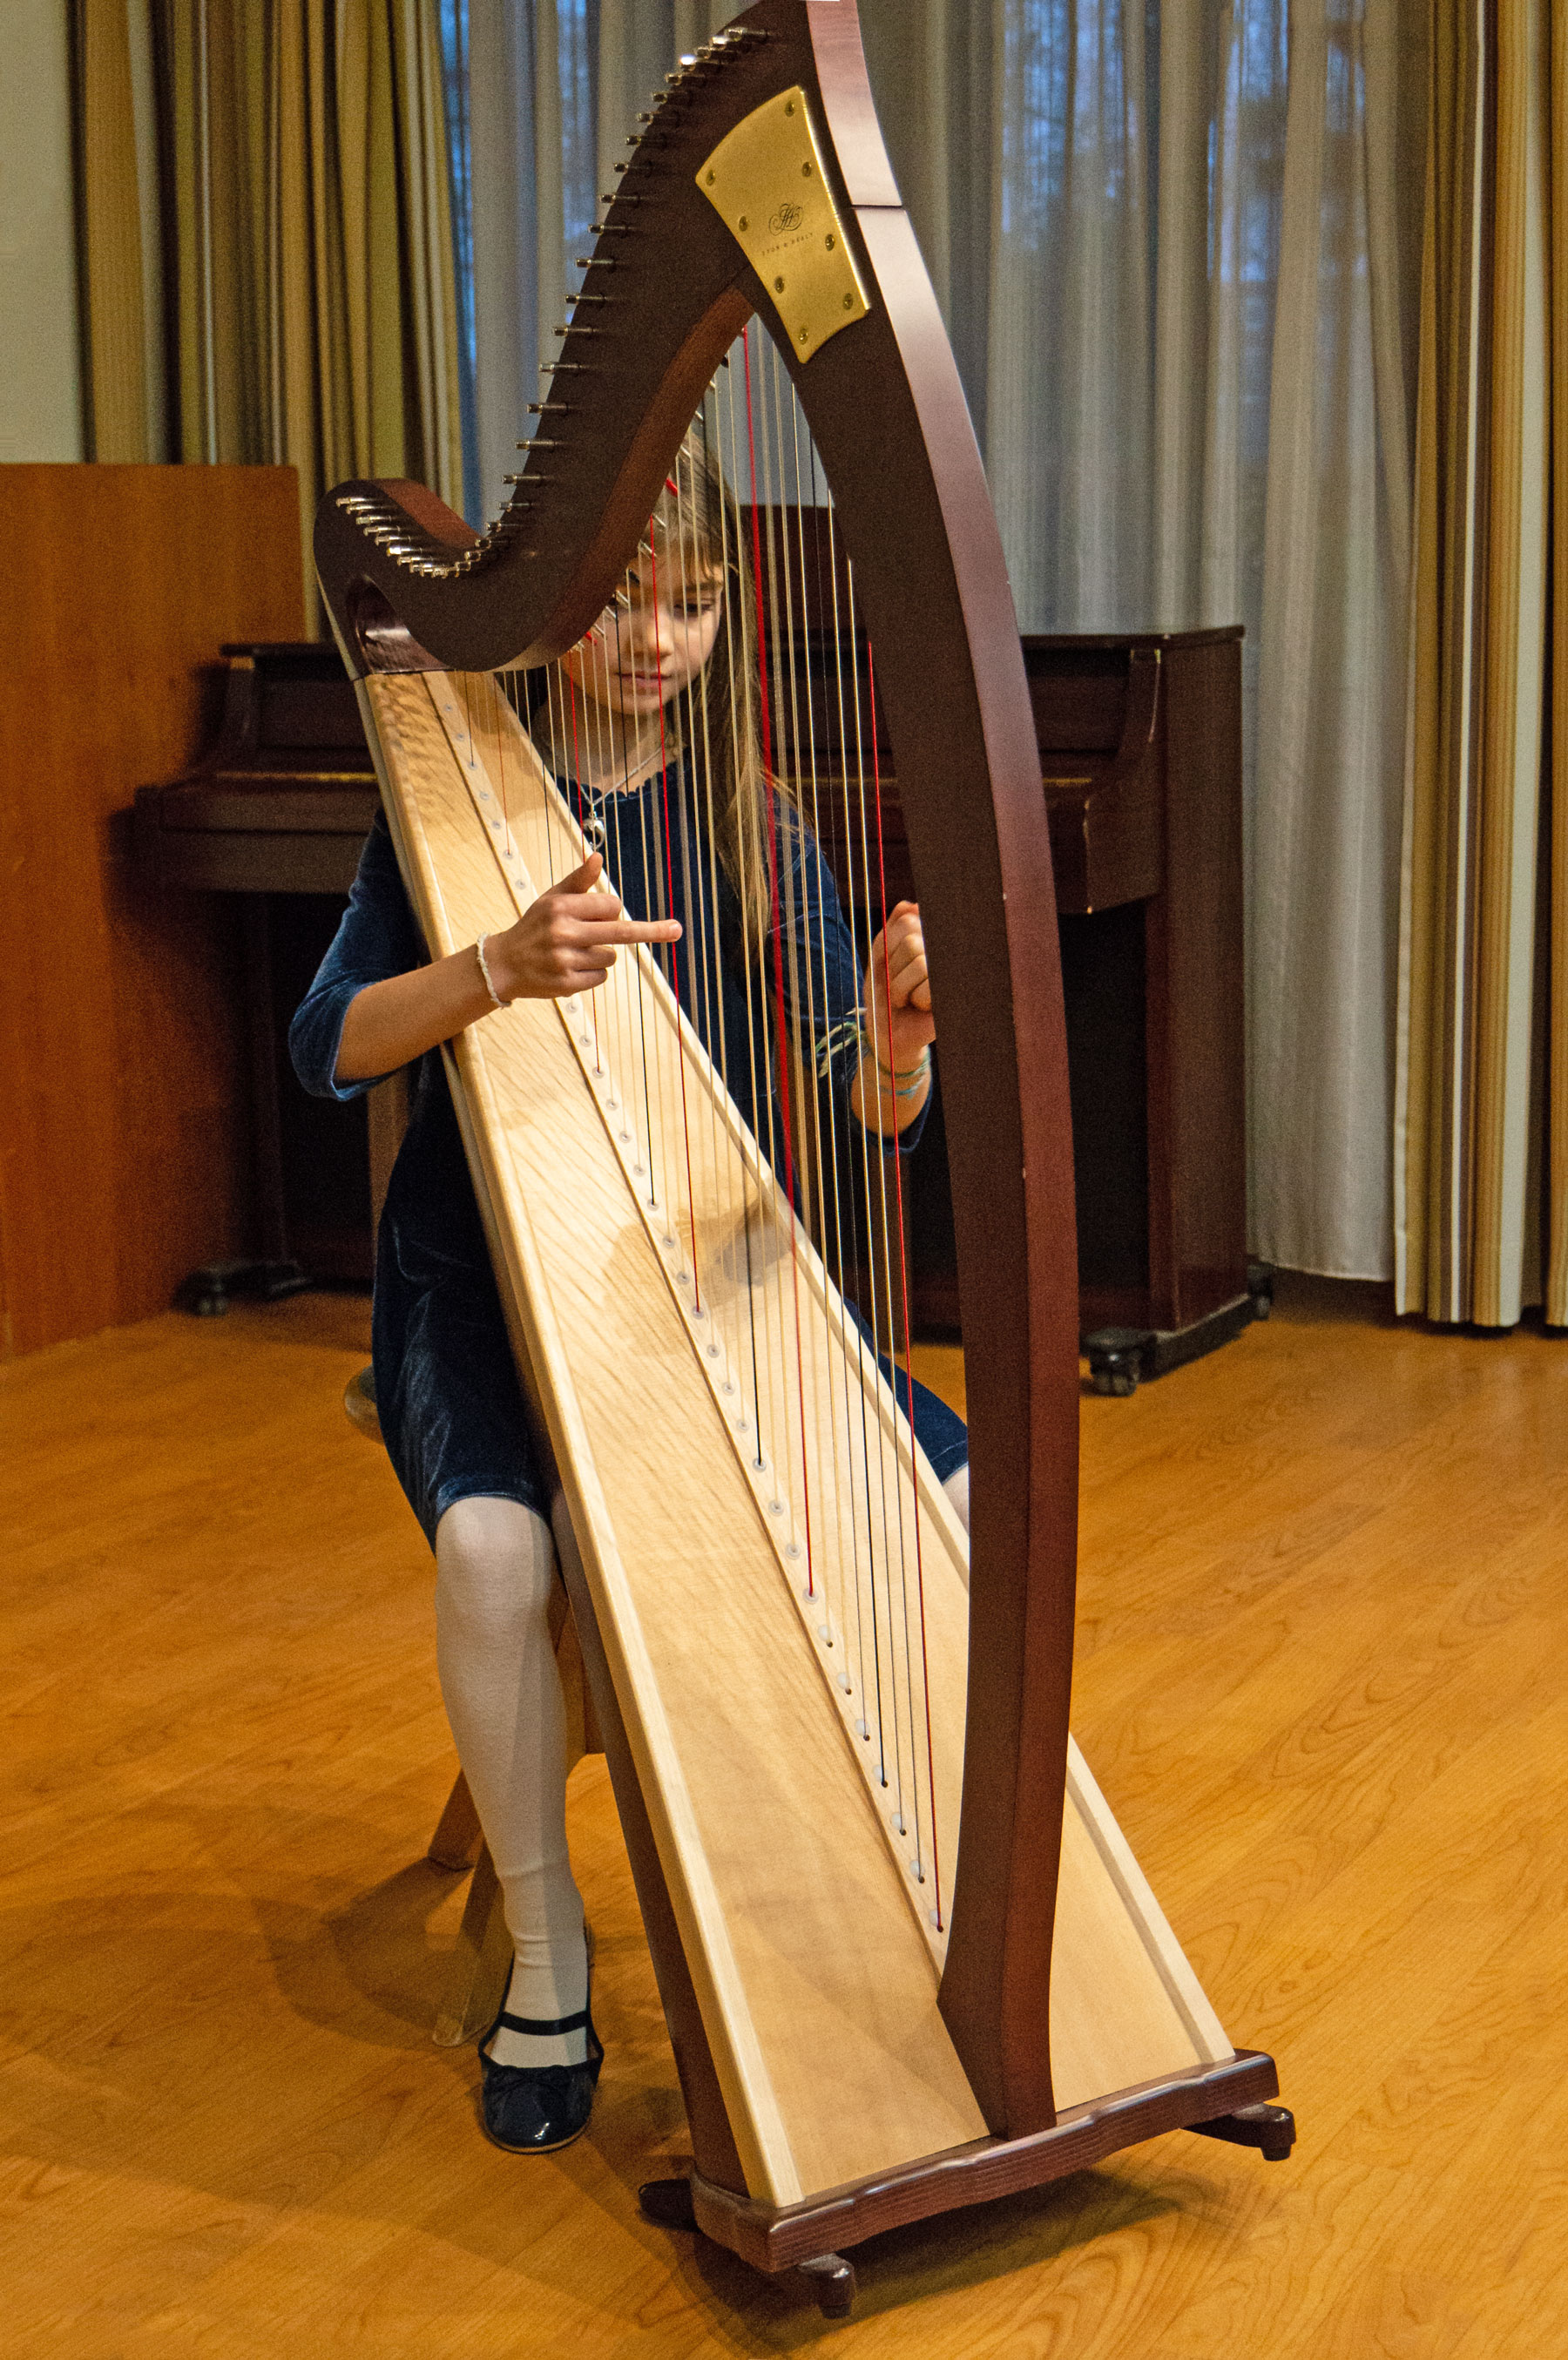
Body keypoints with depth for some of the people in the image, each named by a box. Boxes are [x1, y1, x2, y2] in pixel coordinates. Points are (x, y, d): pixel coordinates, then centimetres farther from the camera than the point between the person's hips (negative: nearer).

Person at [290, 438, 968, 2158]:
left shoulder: (755, 829, 5)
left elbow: (856, 1117, -5)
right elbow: (329, 1046, -14)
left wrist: (897, 1040, -29)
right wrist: (502, 966, -33)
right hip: (482, 1287, -2)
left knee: (949, 1489, -21)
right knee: (495, 1541, -32)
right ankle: (543, 1949, -10)